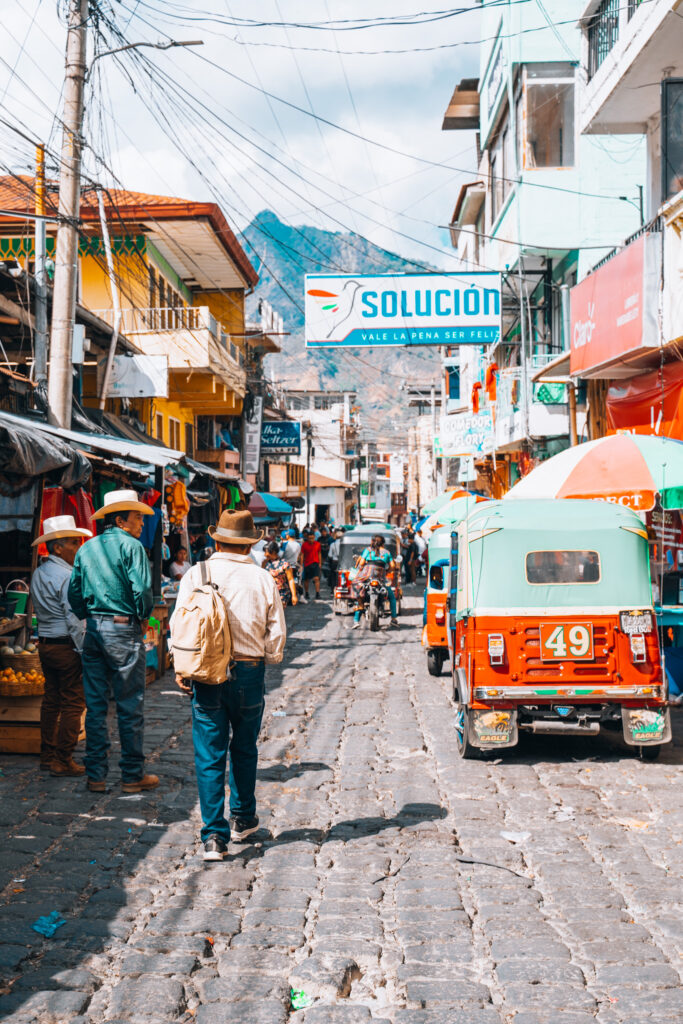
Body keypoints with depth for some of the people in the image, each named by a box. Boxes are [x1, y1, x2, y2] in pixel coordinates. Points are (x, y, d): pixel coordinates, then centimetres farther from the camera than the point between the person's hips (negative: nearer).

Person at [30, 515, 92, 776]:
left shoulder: (38, 575, 12)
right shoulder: (66, 576, -16)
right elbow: (75, 620, -19)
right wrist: (85, 651, -16)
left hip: (45, 644, 9)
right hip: (67, 646, -9)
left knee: (51, 700, 15)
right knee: (72, 703, -2)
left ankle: (48, 756, 23)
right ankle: (64, 761, 1)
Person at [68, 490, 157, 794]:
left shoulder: (86, 548, 11)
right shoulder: (131, 546, -8)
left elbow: (73, 592, 11)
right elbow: (142, 589, -18)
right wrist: (143, 617, -2)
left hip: (93, 631, 6)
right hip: (124, 630, -6)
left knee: (95, 704, 10)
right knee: (130, 706, 2)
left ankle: (96, 775, 15)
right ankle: (132, 775, 9)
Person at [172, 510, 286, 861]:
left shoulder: (195, 575, -3)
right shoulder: (263, 579, -2)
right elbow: (276, 633, 2)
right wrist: (268, 660, 20)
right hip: (249, 673, 1)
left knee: (209, 756, 3)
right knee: (244, 749, 20)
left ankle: (214, 836, 0)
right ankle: (242, 819, 33)